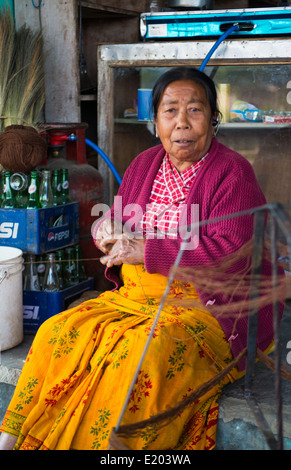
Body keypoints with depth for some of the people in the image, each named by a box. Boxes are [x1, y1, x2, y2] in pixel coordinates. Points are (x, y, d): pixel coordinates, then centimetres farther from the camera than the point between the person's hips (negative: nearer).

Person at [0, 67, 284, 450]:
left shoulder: (232, 172, -8)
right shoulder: (144, 165, 12)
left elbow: (230, 253, -19)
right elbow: (117, 221, 24)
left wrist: (146, 251, -18)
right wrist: (106, 230, -3)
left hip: (205, 307, -6)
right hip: (135, 296, 6)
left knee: (142, 352, -34)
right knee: (59, 333, -14)